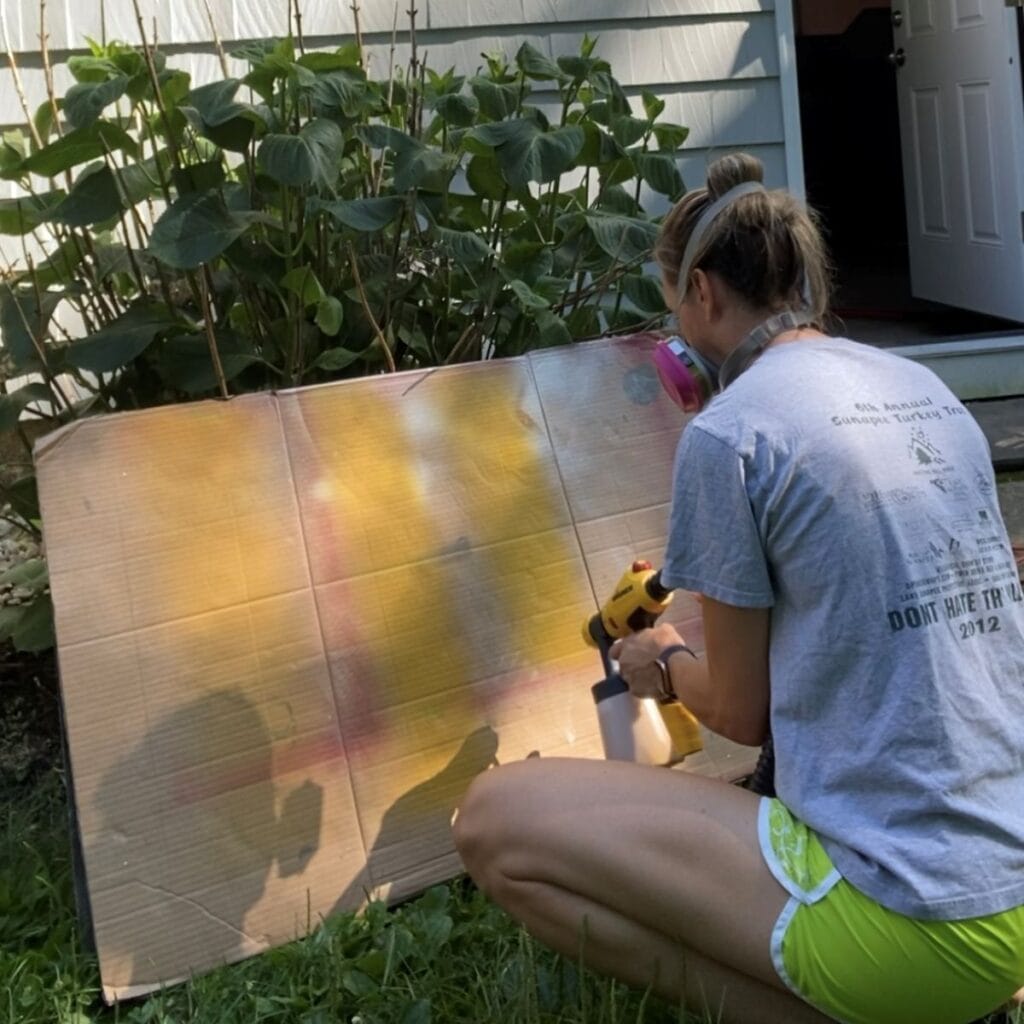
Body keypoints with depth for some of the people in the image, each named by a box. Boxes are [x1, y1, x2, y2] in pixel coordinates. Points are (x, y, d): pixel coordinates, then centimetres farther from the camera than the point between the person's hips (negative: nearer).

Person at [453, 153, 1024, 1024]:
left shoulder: (729, 432, -13)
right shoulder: (930, 390, 9)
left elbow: (740, 712, -3)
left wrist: (666, 665, 18)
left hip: (915, 915, -8)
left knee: (496, 823, -4)